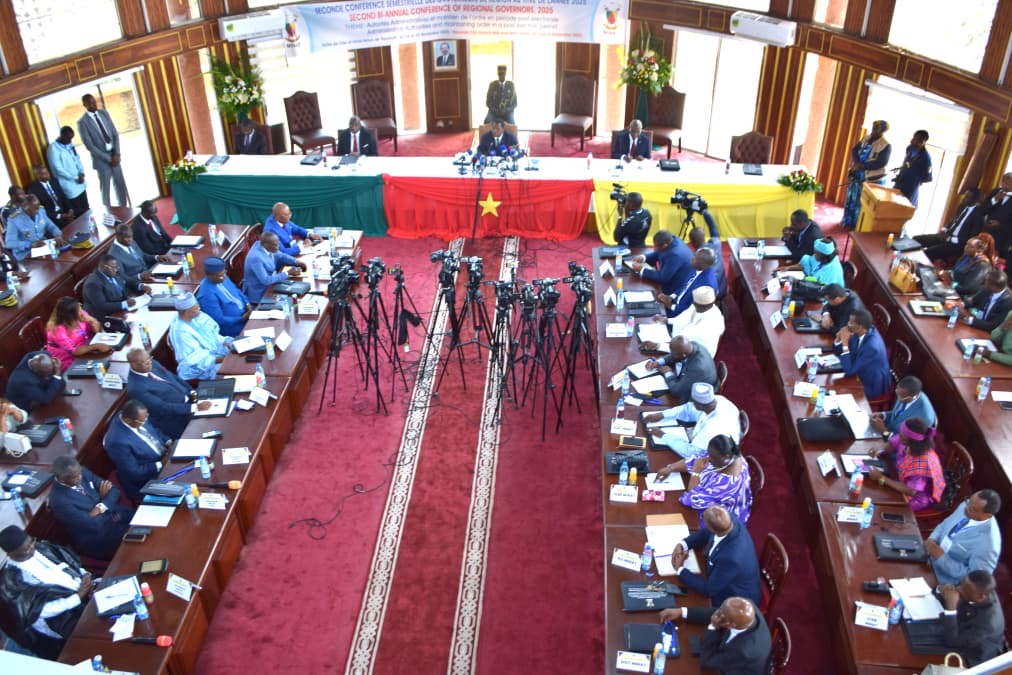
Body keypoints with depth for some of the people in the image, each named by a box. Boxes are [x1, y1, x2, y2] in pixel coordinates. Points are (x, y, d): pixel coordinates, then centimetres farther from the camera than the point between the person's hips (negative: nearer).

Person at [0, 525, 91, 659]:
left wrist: (85, 575, -7)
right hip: (66, 615, -8)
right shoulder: (12, 581, -14)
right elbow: (43, 610, -19)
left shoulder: (41, 548, 6)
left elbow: (73, 562, 14)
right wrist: (78, 597, -22)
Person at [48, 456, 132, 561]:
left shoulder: (83, 472, -4)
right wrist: (100, 508, -9)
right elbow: (94, 525, -25)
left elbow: (114, 490, 1)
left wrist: (102, 505, -16)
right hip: (98, 537, -7)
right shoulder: (60, 501, -25)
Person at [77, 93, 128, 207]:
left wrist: (116, 154, -9)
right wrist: (108, 158, -15)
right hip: (101, 158, -4)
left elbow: (115, 134, 3)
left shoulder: (104, 113, 3)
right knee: (105, 187, 6)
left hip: (114, 155, 5)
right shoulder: (82, 122, -12)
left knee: (121, 184, 10)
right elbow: (89, 146, -14)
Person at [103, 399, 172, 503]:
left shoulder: (135, 417, -10)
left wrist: (168, 441, -4)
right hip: (150, 479, -8)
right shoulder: (118, 441, -32)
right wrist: (159, 465, -22)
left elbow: (153, 429, 10)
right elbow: (134, 473, -24)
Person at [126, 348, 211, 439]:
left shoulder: (152, 364, 1)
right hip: (175, 420, -8)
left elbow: (174, 377, 13)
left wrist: (192, 392, -3)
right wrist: (196, 407, -31)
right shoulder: (136, 388, -22)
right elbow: (163, 408, -25)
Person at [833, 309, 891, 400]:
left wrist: (845, 343, -31)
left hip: (872, 387, -7)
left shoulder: (872, 347, -36)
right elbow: (838, 351, 3)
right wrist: (839, 338, -19)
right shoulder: (860, 333, -11)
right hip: (862, 375, 7)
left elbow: (850, 371, -30)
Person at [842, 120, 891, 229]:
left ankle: (857, 225, 15)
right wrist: (857, 163, -15)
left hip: (872, 178, -6)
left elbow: (880, 163, -21)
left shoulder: (886, 145, -13)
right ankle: (848, 221, 28)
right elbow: (854, 150, 3)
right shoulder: (866, 138, 6)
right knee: (852, 198, 13)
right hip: (857, 174, 6)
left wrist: (862, 166, -22)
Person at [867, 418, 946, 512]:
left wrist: (881, 478, -32)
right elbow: (892, 444, 4)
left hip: (919, 498, -7)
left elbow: (910, 491, -34)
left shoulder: (922, 462, -38)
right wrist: (880, 452, -17)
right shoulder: (909, 444, -18)